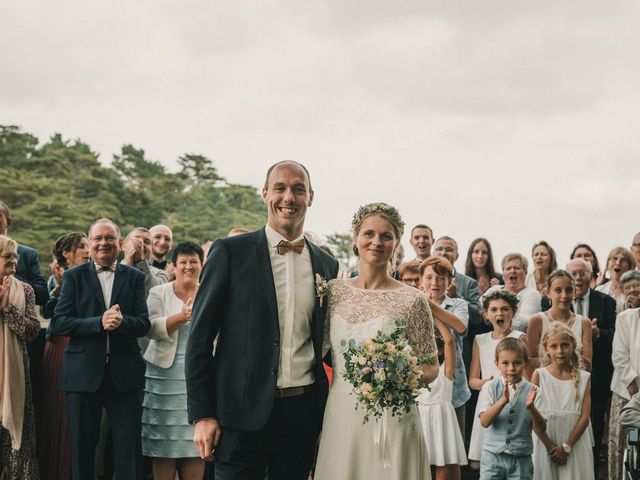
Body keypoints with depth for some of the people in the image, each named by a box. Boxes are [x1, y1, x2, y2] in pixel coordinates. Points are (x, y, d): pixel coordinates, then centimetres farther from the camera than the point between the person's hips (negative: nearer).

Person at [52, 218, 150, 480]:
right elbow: (59, 323, -5)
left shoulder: (135, 277, 7)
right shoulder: (73, 276, 5)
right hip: (84, 372, 0)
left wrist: (122, 321, -22)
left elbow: (144, 324, -1)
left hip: (124, 373, 0)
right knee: (82, 447, 8)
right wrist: (99, 322, -18)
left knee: (129, 447, 2)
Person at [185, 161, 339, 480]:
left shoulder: (326, 265, 10)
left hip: (303, 411, 4)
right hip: (244, 413, -4)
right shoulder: (230, 252, -2)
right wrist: (201, 415, -8)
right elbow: (200, 336, -4)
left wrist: (324, 416, 11)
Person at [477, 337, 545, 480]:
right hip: (493, 456, -1)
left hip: (521, 458, 1)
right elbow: (484, 421, -14)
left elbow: (541, 429, -5)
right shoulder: (490, 387, -3)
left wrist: (531, 408, -23)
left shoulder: (532, 391, -1)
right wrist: (503, 400, -27)